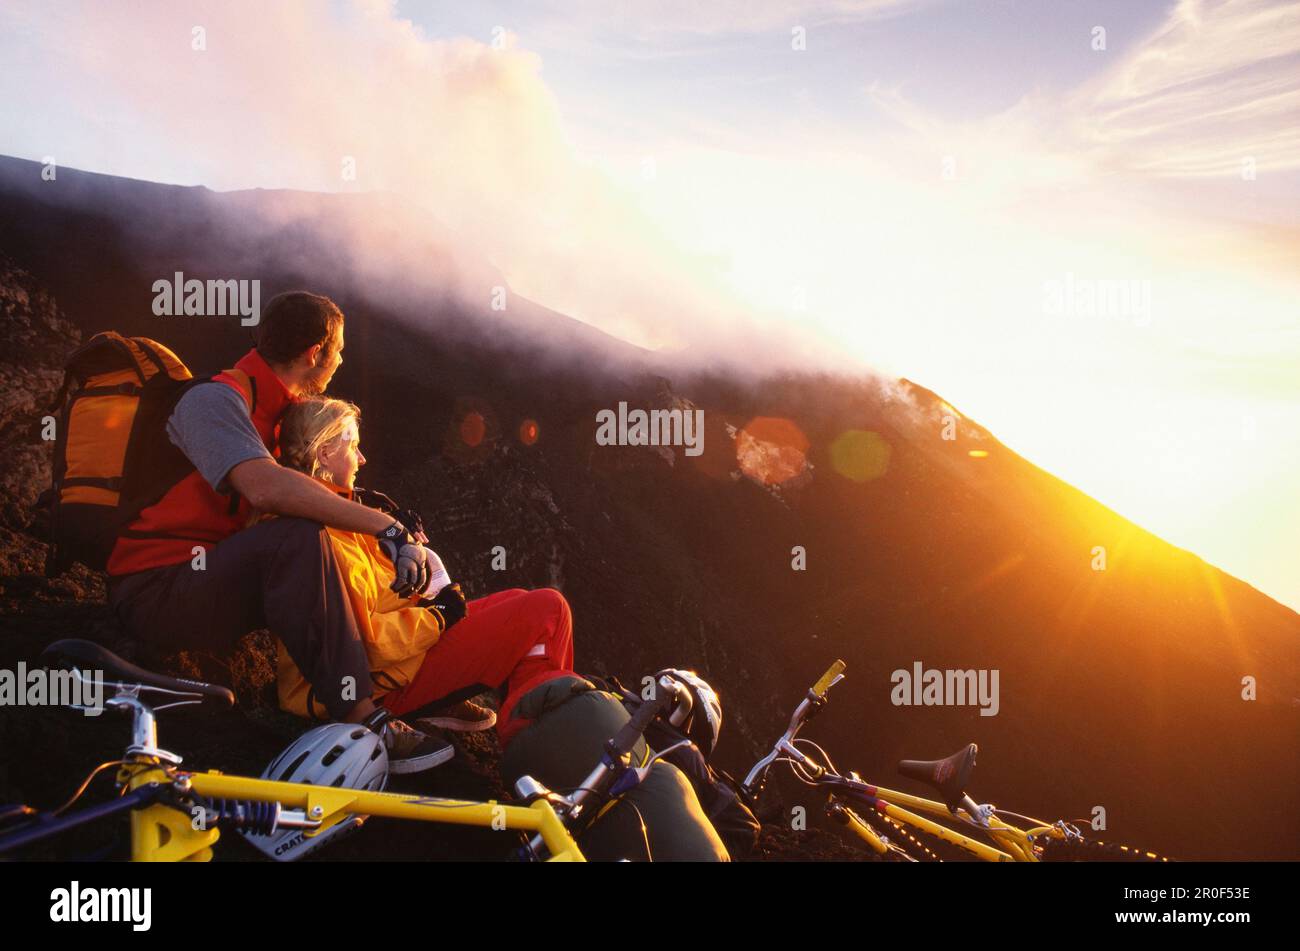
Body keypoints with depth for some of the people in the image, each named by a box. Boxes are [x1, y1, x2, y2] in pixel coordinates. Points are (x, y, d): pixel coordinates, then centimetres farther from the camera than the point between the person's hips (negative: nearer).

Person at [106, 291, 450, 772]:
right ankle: (360, 722, -33)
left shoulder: (271, 408, 15)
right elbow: (266, 487, -33)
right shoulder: (216, 399, -15)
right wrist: (386, 527, -32)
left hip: (204, 580, 10)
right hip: (156, 590, -10)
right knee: (299, 538, -31)